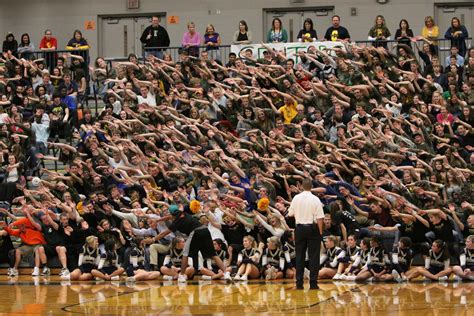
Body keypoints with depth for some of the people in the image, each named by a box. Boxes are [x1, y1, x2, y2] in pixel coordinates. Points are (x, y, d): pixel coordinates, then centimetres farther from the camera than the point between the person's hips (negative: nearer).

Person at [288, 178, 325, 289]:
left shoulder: (296, 198, -2)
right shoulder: (315, 200, -11)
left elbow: (290, 214, 6)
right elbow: (319, 218, -13)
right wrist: (320, 231, -4)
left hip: (300, 229, 3)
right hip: (312, 229, -3)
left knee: (299, 256, 9)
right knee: (313, 256, 2)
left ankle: (299, 283, 8)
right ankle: (313, 283, -1)